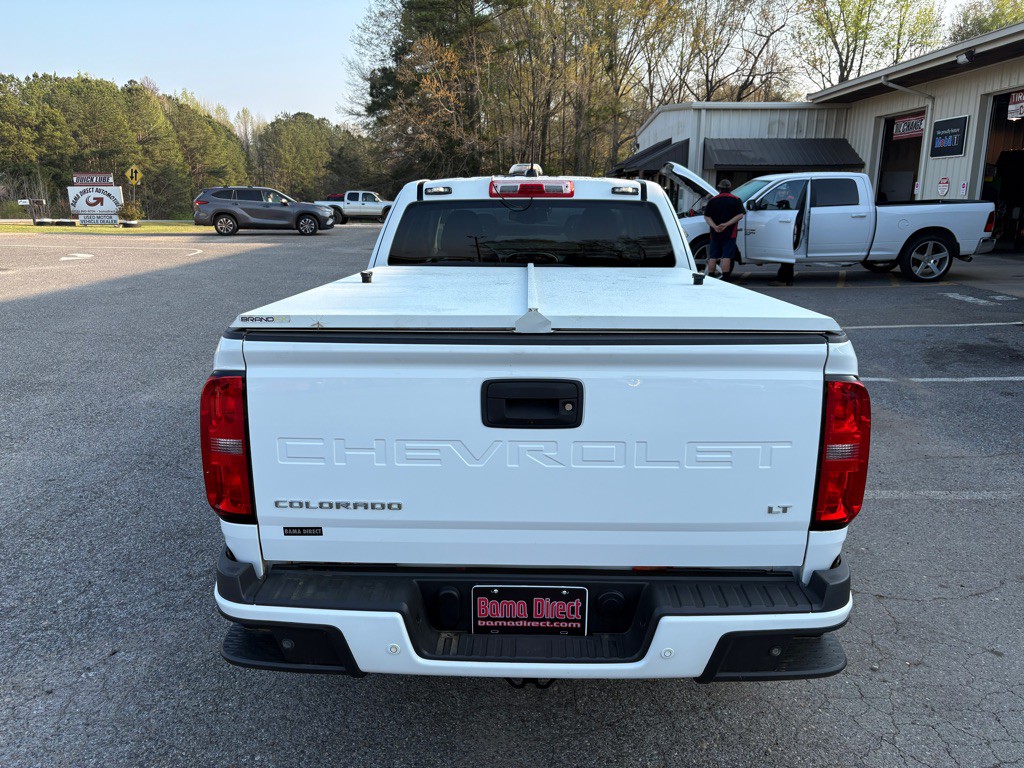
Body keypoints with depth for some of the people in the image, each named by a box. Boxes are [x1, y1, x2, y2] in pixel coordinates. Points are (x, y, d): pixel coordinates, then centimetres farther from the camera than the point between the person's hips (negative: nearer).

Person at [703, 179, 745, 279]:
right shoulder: (736, 200, 1)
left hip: (715, 234, 2)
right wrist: (726, 225, -13)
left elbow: (706, 216, 1)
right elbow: (739, 215, -7)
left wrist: (715, 226, -11)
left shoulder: (712, 200, 7)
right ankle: (724, 279, -7)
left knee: (712, 257, 8)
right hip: (729, 233, -2)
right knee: (726, 257, -3)